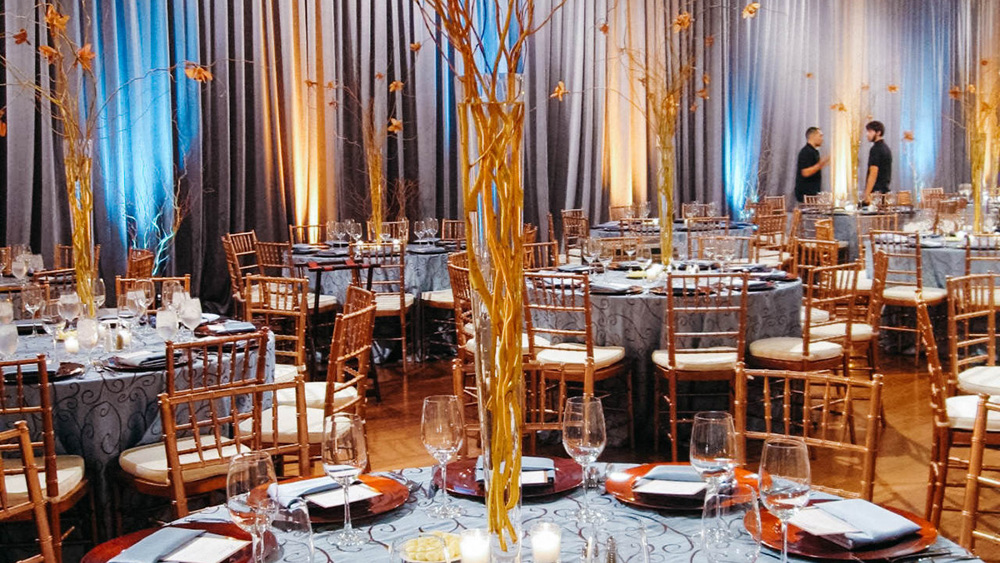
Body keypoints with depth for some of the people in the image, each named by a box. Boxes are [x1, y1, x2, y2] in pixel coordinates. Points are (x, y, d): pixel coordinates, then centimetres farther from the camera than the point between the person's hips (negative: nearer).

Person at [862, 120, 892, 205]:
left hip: (876, 192, -10)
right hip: (885, 190, 10)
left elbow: (873, 174, -19)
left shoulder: (875, 149, -12)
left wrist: (867, 195, -21)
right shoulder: (886, 148, 19)